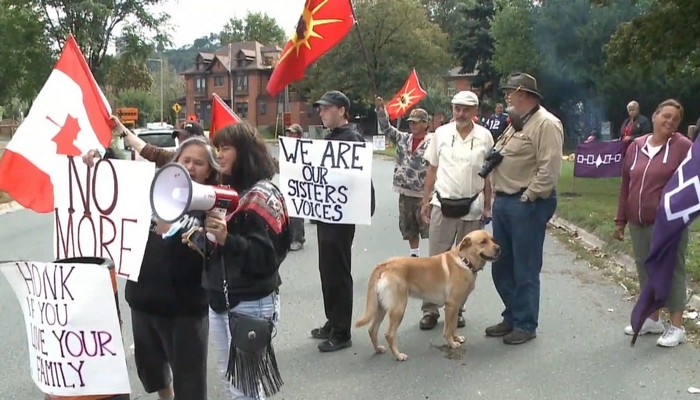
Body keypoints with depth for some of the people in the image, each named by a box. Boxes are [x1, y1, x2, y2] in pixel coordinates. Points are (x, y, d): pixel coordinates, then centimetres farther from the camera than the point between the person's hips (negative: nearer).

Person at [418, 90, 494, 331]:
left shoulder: (485, 137, 0)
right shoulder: (441, 133, 2)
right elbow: (432, 169, 7)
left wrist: (487, 206, 2)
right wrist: (425, 201, 4)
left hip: (472, 207, 0)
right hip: (443, 204, 0)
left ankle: (457, 309, 22)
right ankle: (430, 309, 11)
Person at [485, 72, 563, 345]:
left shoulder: (545, 124, -12)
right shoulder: (516, 124, 18)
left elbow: (549, 169, -20)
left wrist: (527, 197, -17)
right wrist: (492, 159, 8)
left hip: (527, 204, -10)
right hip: (503, 201, 10)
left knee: (525, 269, 1)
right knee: (501, 266, 15)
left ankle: (525, 325, 13)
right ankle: (511, 317, 29)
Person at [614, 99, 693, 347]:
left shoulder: (683, 146, -5)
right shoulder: (636, 146, 9)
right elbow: (625, 185, 12)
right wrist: (620, 220, 12)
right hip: (638, 224, 5)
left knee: (671, 271, 1)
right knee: (646, 271, 13)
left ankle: (676, 327, 10)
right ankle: (652, 319, 27)